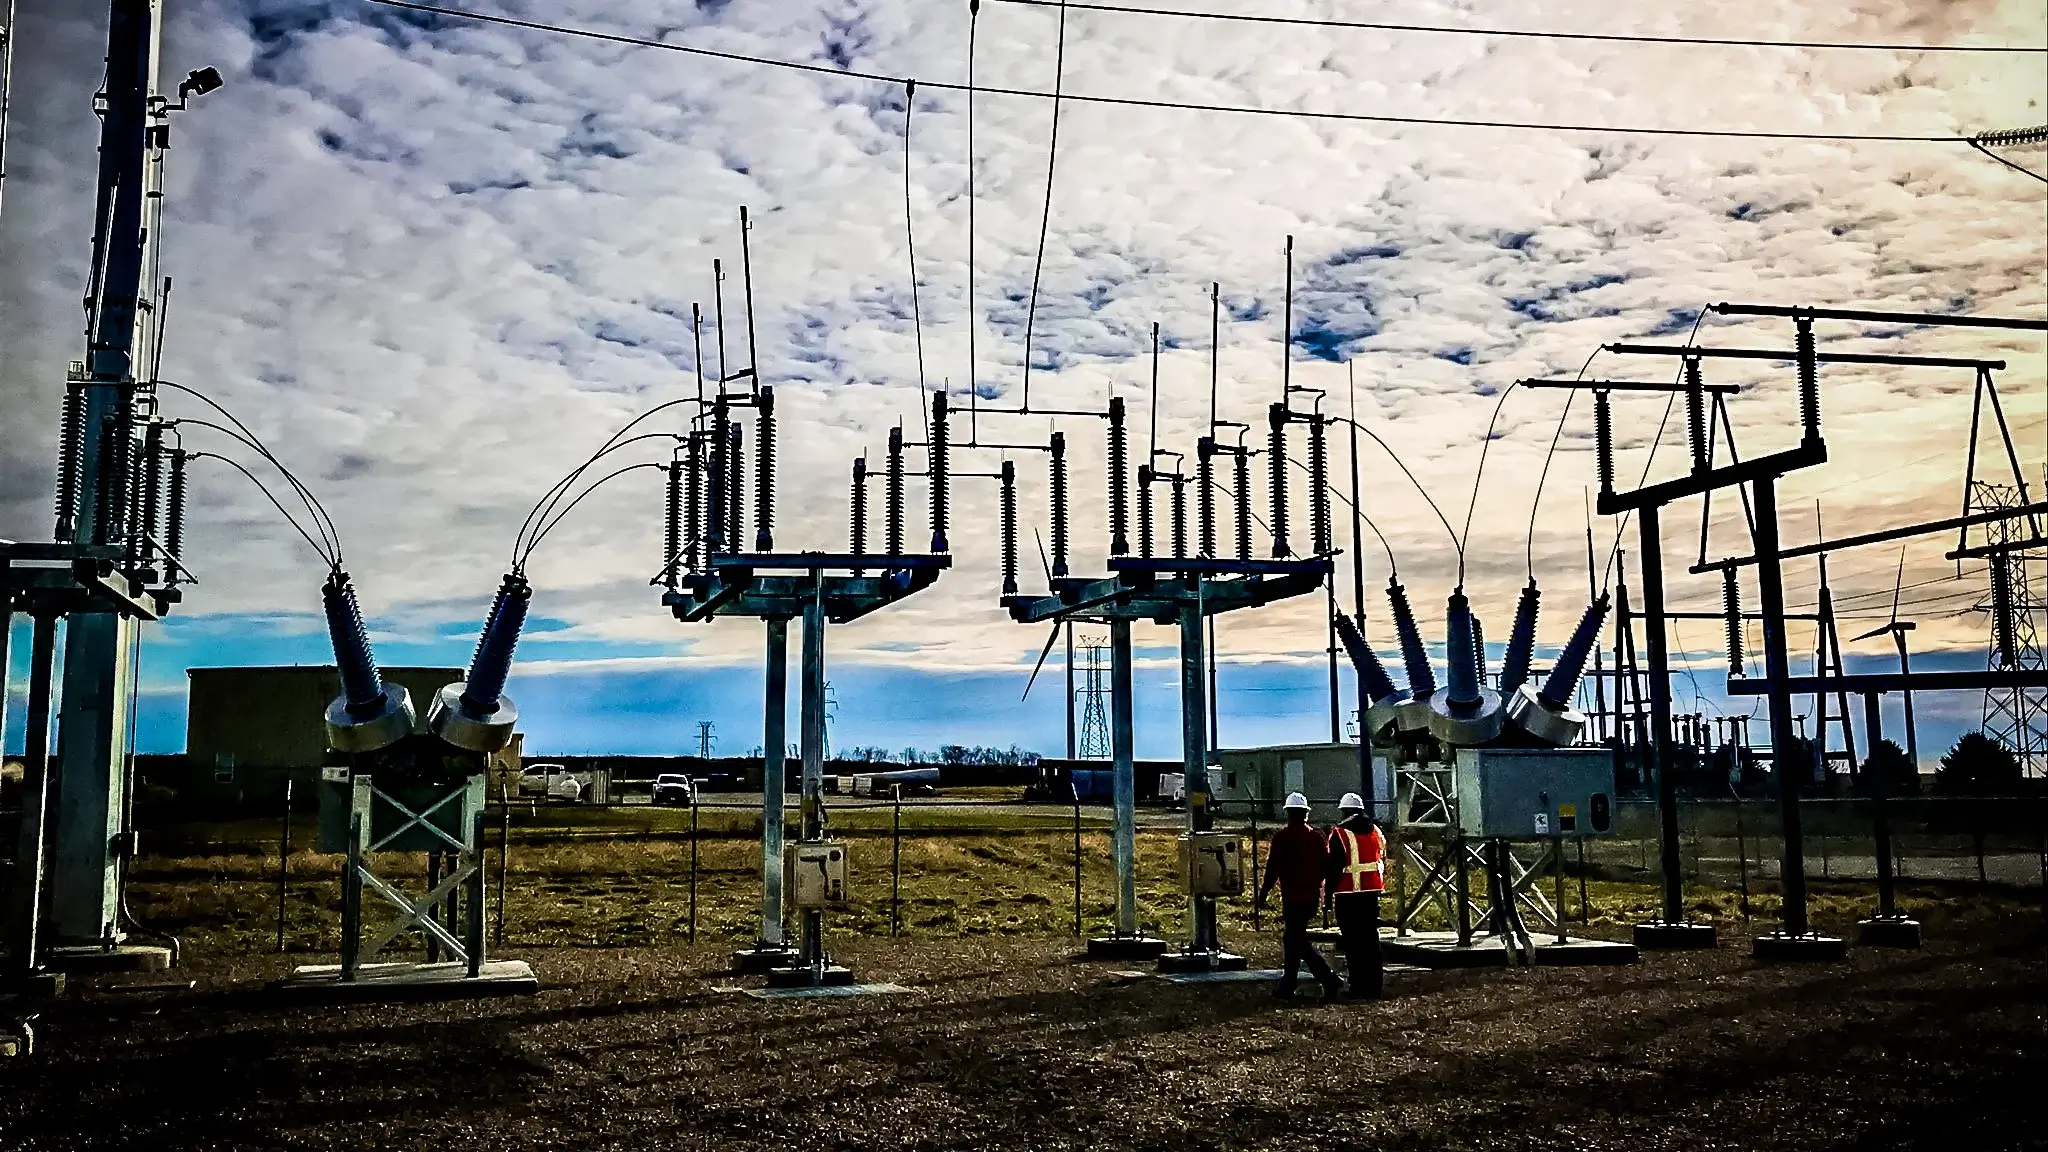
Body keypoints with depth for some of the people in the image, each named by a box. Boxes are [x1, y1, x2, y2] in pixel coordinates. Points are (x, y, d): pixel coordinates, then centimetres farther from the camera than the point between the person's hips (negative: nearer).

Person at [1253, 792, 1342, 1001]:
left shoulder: (1282, 837, -9)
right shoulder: (1316, 836, 6)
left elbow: (1272, 869, -9)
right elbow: (1326, 866, 8)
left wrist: (1262, 895, -1)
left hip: (1292, 898, -6)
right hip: (1312, 897, 7)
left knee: (1298, 942, -4)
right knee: (1293, 938, 16)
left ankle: (1330, 981, -16)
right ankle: (1286, 988, 21)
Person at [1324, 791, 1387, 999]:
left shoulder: (1339, 834, -8)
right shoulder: (1376, 832, 11)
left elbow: (1333, 867, -11)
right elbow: (1382, 862, 16)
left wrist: (1329, 892, -3)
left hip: (1348, 896, -6)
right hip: (1371, 893, 6)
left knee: (1353, 942, -2)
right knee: (1371, 939, 11)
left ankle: (1359, 988, -3)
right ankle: (1375, 987, 13)